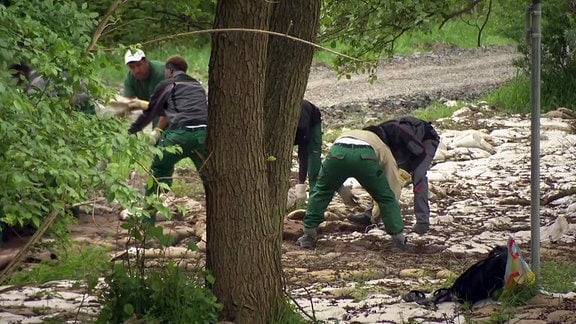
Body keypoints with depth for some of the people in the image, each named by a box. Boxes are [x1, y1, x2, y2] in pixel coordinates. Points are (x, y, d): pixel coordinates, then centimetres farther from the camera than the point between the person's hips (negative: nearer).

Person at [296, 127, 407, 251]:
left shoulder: (344, 136, 48)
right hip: (365, 157, -2)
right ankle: (399, 240, 20)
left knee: (320, 193, 26)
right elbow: (393, 183, 36)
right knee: (387, 198, 20)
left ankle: (308, 236, 29)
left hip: (338, 152, 2)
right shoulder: (383, 149, 40)